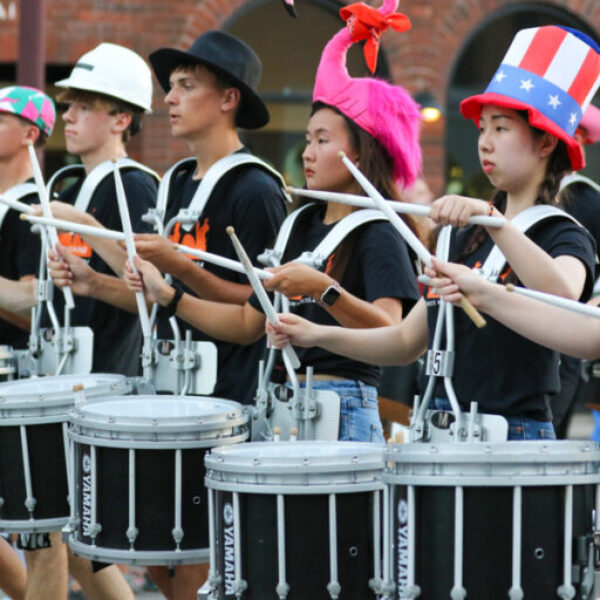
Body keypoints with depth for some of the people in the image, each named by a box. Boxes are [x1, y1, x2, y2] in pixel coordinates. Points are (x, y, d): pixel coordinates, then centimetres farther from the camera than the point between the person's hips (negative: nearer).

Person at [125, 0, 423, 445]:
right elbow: (248, 323, 16)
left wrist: (324, 290, -35)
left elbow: (390, 332, -23)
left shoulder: (377, 235, -8)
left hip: (343, 409, -7)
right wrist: (168, 296, 8)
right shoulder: (304, 224, 15)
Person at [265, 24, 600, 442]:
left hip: (514, 438, -6)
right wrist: (318, 335, 4)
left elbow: (563, 296, -29)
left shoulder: (564, 238, -5)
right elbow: (408, 342, 17)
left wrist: (491, 218, -36)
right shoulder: (465, 238, 16)